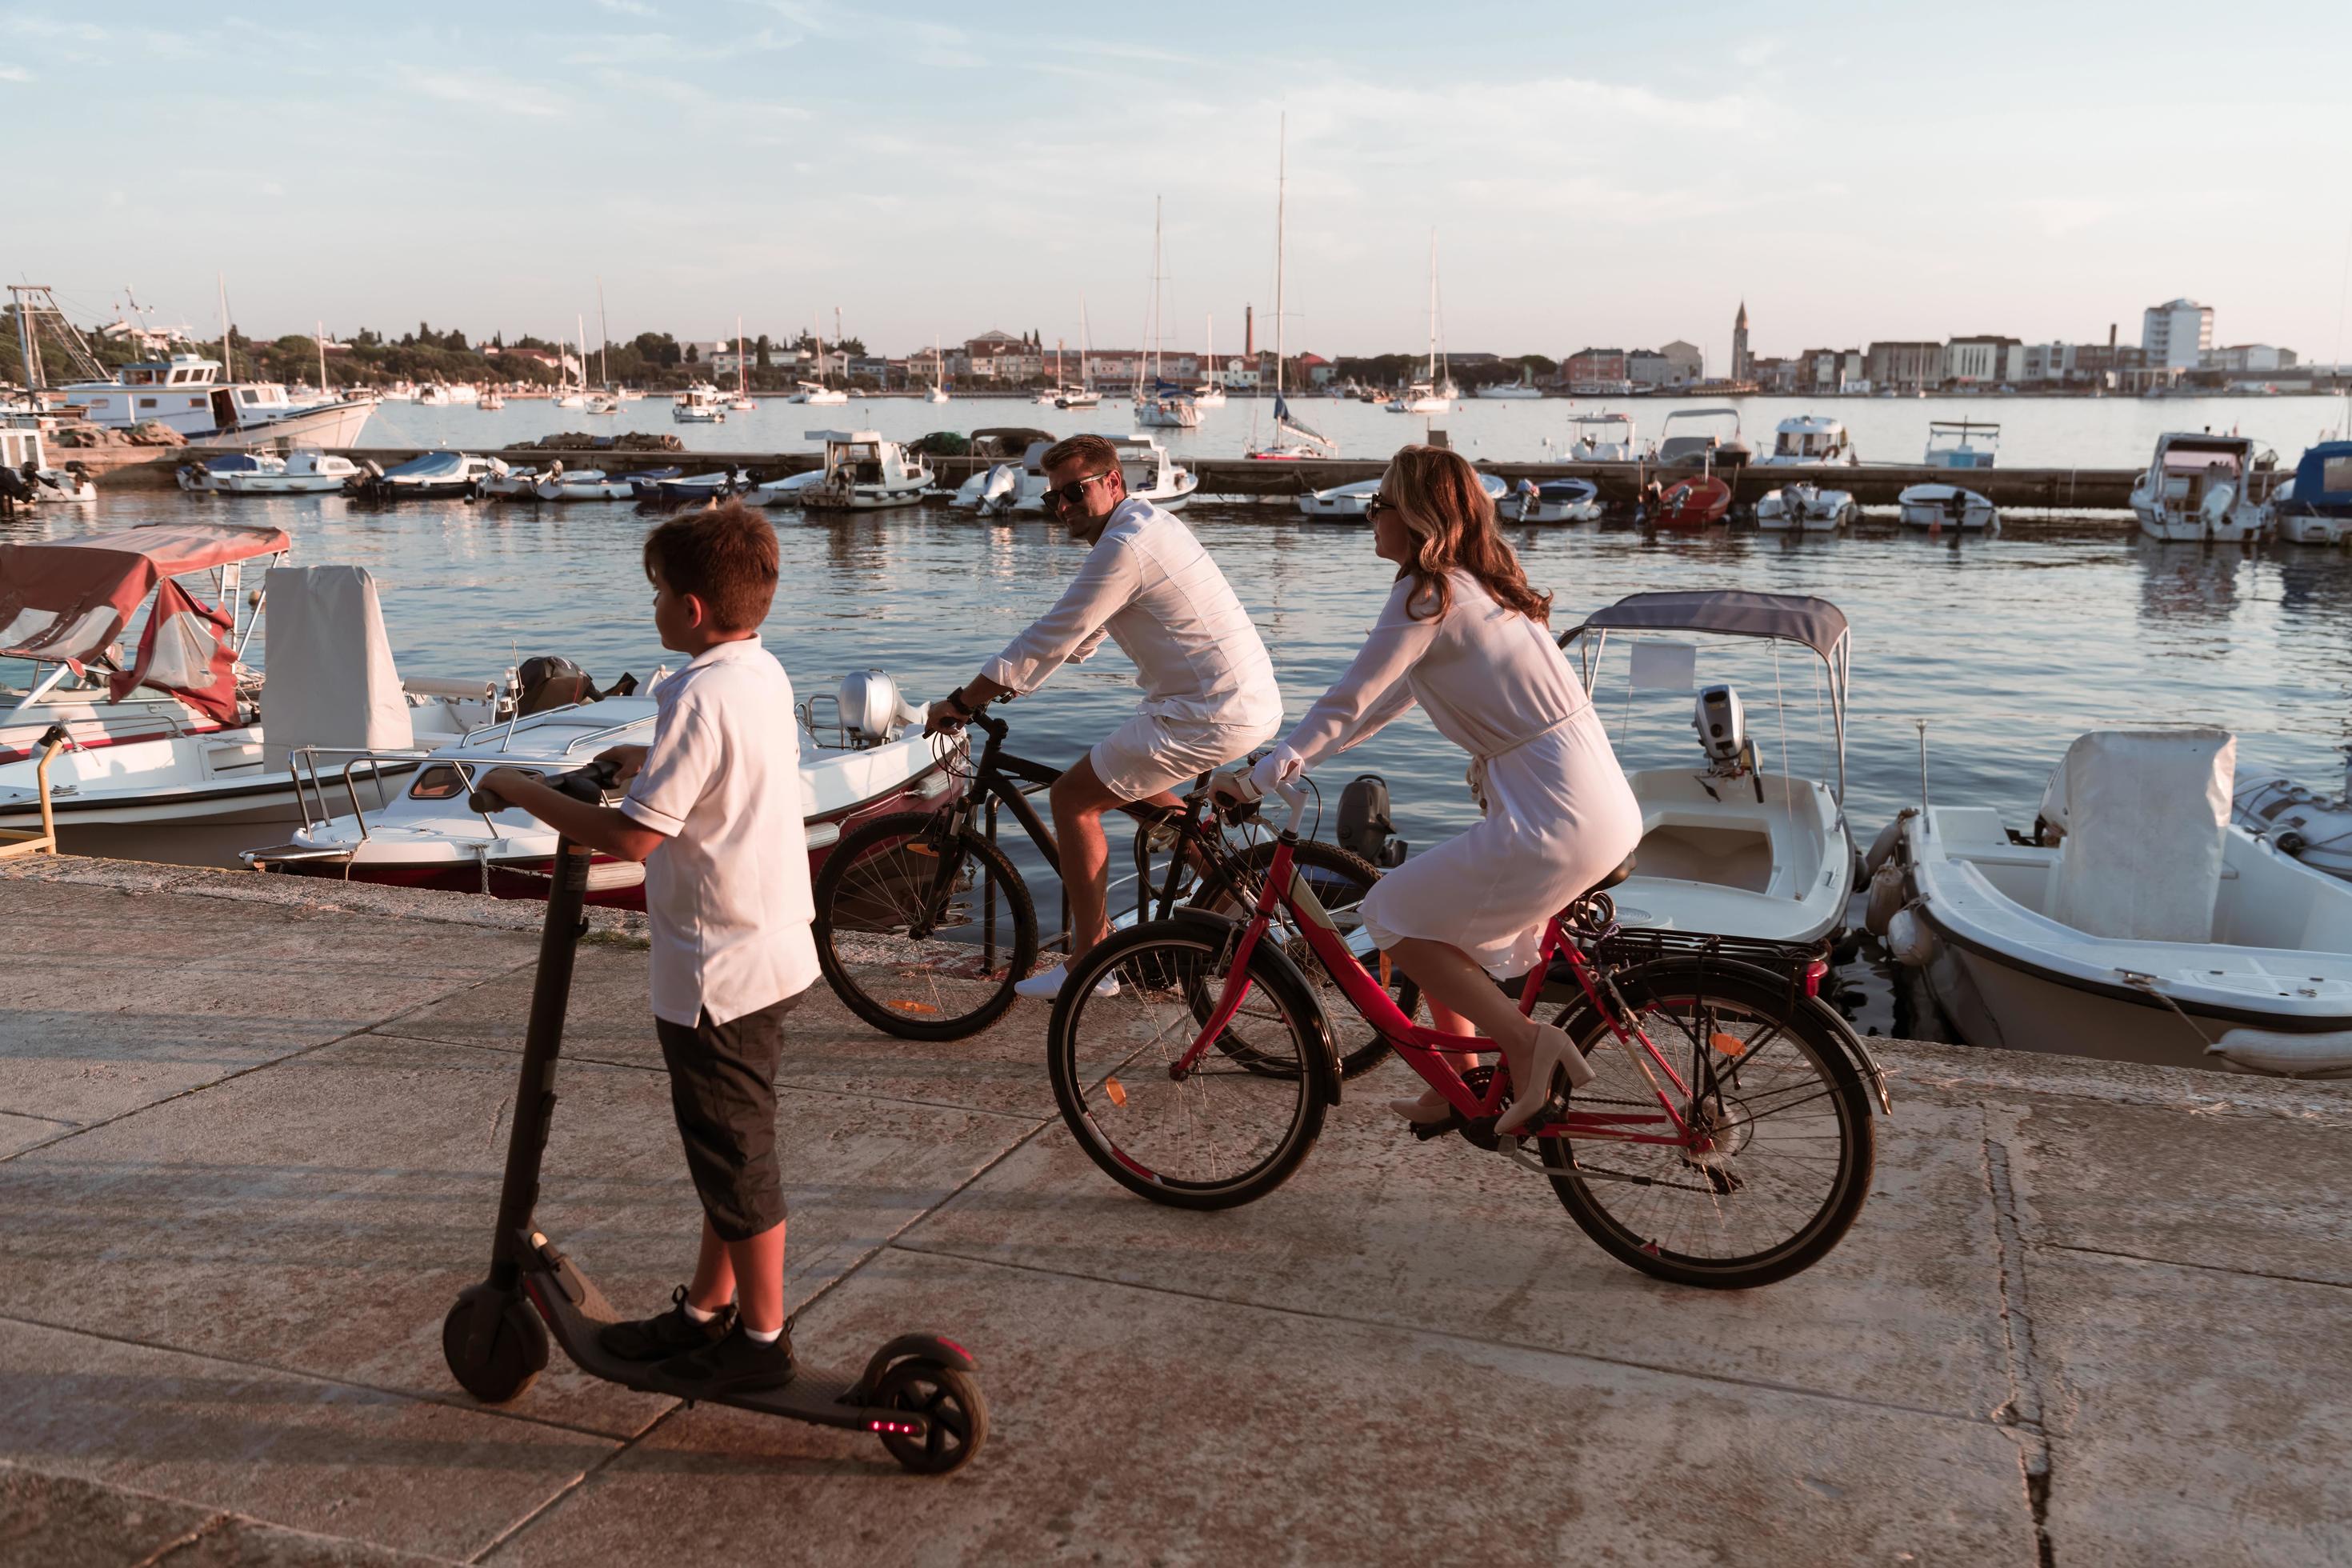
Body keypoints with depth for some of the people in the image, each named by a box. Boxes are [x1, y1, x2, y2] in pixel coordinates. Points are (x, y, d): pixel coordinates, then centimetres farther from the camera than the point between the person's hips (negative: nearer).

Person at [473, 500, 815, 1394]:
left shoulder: (699, 698, -23)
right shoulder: (765, 675, 7)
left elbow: (631, 836, -25)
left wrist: (524, 793, -14)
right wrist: (650, 761, 17)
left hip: (717, 969, -10)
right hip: (771, 948, 10)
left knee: (734, 1153, 5)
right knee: (726, 1143, 21)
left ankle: (762, 1337, 19)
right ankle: (708, 1309, 36)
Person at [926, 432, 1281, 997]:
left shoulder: (1124, 547, -17)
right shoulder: (1149, 519, 16)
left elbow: (1048, 641, -15)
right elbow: (1079, 635, 24)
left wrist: (962, 702, -6)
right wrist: (1003, 678, 22)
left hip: (1211, 717, -10)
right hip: (1258, 702, 10)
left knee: (1073, 797, -2)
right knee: (1133, 781, 30)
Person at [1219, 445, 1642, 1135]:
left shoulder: (1428, 594, -11)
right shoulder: (1478, 583, 17)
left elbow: (1348, 702, -11)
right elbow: (1393, 693, 24)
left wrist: (1258, 778, -4)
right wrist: (1303, 754, 25)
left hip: (1556, 821, -9)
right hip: (1609, 808, 9)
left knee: (1392, 917, 3)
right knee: (1439, 921, 22)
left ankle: (1527, 1040, -2)